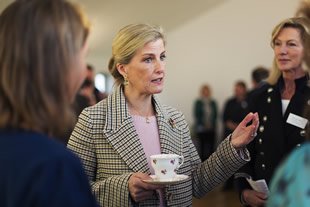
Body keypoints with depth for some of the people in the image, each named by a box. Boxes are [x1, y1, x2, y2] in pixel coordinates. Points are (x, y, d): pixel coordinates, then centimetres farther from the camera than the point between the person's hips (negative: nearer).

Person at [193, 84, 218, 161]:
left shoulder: (213, 102, 12)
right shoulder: (198, 102, 1)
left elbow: (215, 114, 11)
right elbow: (196, 115, -2)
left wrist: (211, 124, -3)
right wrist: (204, 125, -8)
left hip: (211, 128, 3)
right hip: (201, 128, -3)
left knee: (210, 147, -1)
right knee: (202, 146, -5)